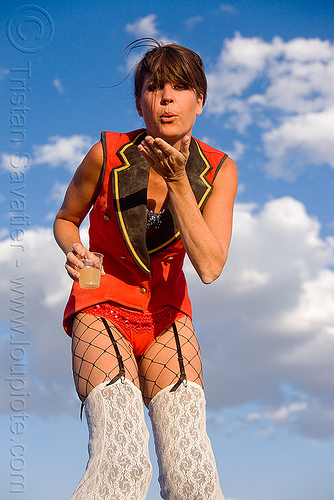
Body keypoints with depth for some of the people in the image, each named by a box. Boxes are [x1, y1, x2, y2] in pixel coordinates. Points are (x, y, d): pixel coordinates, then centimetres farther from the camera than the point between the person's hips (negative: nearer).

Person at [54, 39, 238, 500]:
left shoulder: (217, 170, -7)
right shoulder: (107, 155, -12)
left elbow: (209, 267, -17)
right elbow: (65, 219, 6)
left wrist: (177, 180, -24)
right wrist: (74, 250, -16)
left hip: (166, 312, 2)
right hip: (102, 305, -2)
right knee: (122, 460, -25)